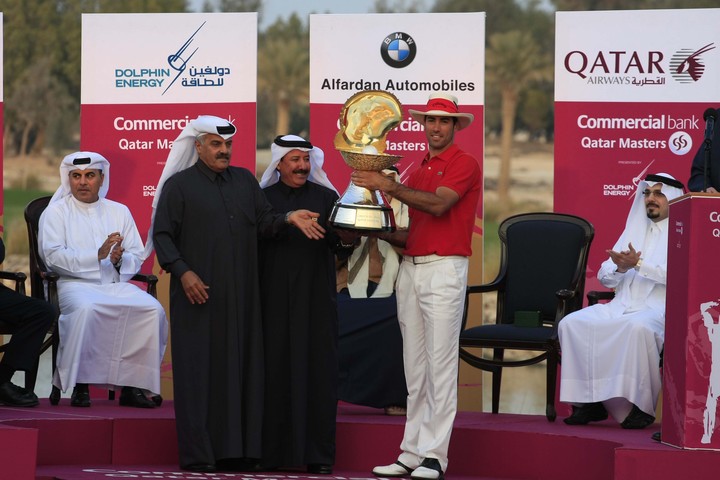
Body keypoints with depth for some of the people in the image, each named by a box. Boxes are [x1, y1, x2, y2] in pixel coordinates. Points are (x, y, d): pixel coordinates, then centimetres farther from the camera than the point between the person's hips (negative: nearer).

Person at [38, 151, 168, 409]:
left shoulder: (119, 212, 22)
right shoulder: (56, 212, 10)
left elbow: (137, 257, 14)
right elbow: (52, 255, -6)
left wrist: (121, 260, -10)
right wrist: (98, 255, -15)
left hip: (116, 285, 4)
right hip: (74, 284, -3)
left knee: (153, 309, -26)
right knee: (85, 308, -39)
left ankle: (134, 385, -22)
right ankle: (80, 385, -29)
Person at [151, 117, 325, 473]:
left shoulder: (245, 181, 15)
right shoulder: (178, 186, 1)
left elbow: (264, 223, 11)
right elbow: (162, 235, -2)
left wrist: (288, 218, -8)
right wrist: (183, 272, -14)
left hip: (240, 297, 5)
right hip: (199, 295, -5)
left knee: (241, 369, 2)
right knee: (199, 371, -5)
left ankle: (238, 450, 5)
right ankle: (198, 454, -5)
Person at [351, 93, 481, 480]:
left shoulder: (465, 164, -4)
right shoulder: (418, 171, 19)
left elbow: (439, 204, -20)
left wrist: (389, 186, -19)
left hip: (444, 269, -8)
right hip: (410, 269, 8)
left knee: (440, 364, -8)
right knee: (414, 367, 8)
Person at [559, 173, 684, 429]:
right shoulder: (634, 230, 25)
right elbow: (604, 276, 20)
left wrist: (639, 264, -21)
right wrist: (620, 267, -3)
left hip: (659, 309, -6)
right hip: (622, 306, 6)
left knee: (638, 327, -41)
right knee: (572, 323, -19)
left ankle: (642, 405, -30)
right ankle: (590, 400, -18)